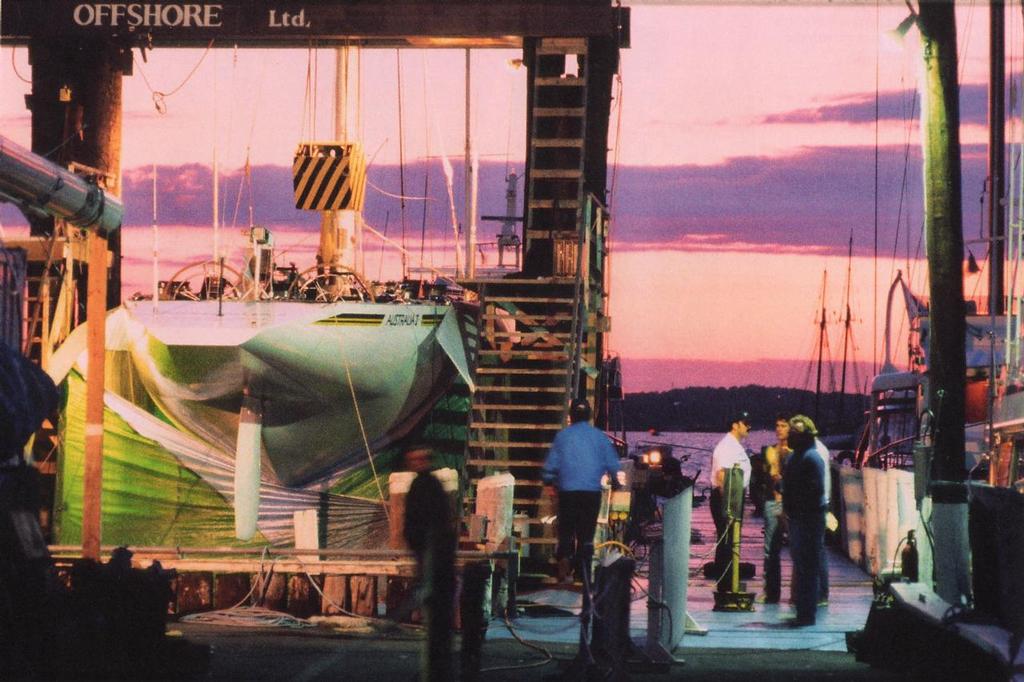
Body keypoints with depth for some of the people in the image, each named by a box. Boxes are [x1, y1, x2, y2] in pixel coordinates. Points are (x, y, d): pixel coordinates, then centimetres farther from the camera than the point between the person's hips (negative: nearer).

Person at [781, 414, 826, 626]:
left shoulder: (812, 458, -14)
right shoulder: (794, 456, 16)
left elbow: (815, 490, -20)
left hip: (809, 519, -10)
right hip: (796, 518, 10)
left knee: (806, 567, -6)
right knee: (799, 565, 15)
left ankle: (807, 614, -3)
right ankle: (802, 610, 23)